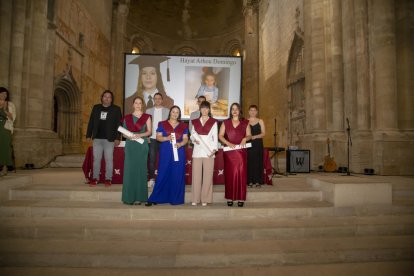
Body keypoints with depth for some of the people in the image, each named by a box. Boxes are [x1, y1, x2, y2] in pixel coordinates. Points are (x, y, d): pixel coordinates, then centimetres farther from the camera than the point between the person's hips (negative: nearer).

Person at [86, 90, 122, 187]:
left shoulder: (116, 109, 2)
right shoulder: (96, 108, 12)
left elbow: (119, 124, -3)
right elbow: (91, 122, 13)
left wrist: (117, 138, -10)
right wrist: (88, 135, 7)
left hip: (109, 139, -3)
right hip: (97, 138, 3)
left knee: (109, 159, 1)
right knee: (96, 159, 7)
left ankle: (108, 179, 9)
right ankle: (95, 178, 15)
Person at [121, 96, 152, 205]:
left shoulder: (146, 117, 8)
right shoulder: (127, 117, 13)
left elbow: (149, 131, 1)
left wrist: (140, 135, -15)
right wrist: (128, 136, -9)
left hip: (142, 145, -1)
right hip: (130, 145, 2)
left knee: (140, 169, -2)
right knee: (129, 170, -2)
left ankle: (139, 197, 3)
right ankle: (129, 197, 5)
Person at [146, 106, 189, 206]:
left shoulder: (183, 126, 11)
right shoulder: (162, 124, 8)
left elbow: (185, 139, 6)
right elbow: (158, 137, 3)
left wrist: (180, 144, -14)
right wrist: (167, 138, -15)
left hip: (179, 152, 2)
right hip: (165, 152, -1)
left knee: (177, 175, 1)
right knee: (163, 174, -2)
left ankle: (175, 198, 11)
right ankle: (155, 198, 6)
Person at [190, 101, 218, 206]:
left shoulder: (213, 122, 6)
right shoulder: (195, 122, 14)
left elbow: (215, 137, 2)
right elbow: (192, 135, 16)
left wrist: (214, 149, -10)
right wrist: (194, 140, -7)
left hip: (208, 151, -2)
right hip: (197, 151, 2)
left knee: (207, 175, -1)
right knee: (196, 175, 1)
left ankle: (205, 199, 8)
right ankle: (195, 198, 8)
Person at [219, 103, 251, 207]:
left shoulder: (245, 123, 11)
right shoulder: (225, 123, 10)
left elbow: (249, 135, 9)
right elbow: (220, 135, 3)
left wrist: (245, 139, -13)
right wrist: (228, 143, -13)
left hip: (241, 151, 0)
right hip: (229, 152, 0)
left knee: (241, 173, -3)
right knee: (229, 174, -1)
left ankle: (241, 198, 3)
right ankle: (230, 198, 6)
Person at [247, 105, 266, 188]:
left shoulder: (260, 121, 9)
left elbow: (263, 133, 2)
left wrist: (255, 136, -12)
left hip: (258, 144, 0)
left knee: (258, 162, -2)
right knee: (249, 162, -4)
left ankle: (258, 181, 5)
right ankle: (250, 181, 3)